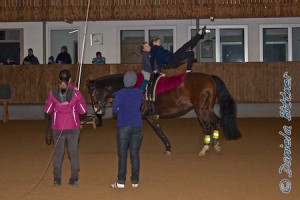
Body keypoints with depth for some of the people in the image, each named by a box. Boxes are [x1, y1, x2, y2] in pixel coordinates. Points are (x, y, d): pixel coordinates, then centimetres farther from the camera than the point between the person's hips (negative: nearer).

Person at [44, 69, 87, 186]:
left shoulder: (53, 93, -7)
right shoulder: (75, 93, -8)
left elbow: (47, 110, -1)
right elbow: (83, 110, -4)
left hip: (58, 128, 0)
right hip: (73, 127, 0)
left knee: (58, 152, 11)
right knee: (73, 152, 9)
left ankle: (57, 179, 12)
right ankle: (74, 179, 8)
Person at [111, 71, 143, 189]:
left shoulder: (120, 94, -8)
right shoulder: (139, 93, 5)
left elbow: (114, 109, -10)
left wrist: (121, 111, 7)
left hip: (123, 126, -3)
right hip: (137, 126, 3)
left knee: (122, 154, 1)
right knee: (135, 154, 8)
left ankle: (121, 181, 1)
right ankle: (135, 181, 9)